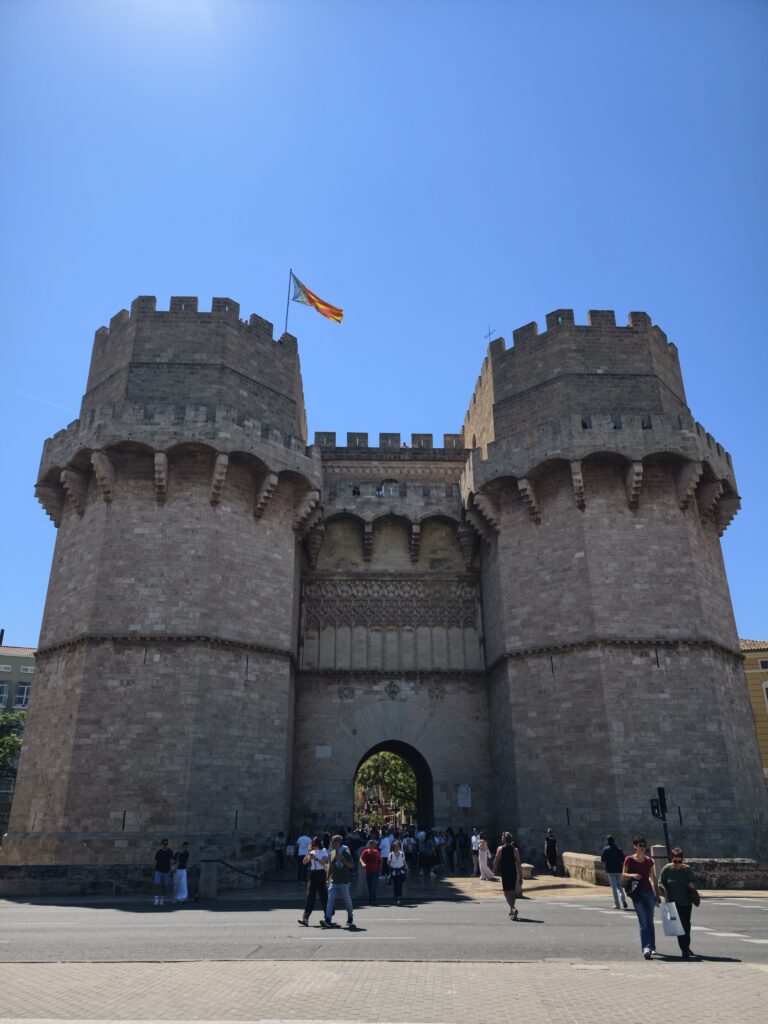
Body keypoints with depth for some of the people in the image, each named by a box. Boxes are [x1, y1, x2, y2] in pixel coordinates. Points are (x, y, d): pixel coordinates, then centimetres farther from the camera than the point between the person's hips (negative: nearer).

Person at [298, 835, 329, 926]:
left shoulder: (324, 852, 0)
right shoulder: (311, 852, 12)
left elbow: (323, 862, -12)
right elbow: (304, 862, 2)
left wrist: (315, 858, -22)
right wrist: (308, 851, -10)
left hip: (321, 873, -3)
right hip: (312, 874, 3)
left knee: (323, 895, 2)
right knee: (310, 896, -5)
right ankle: (305, 918, -10)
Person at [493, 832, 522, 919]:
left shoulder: (500, 849, -5)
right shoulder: (515, 849, -2)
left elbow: (496, 861, 1)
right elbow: (518, 864, -5)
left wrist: (495, 869, 20)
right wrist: (521, 876, 0)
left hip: (504, 873, -3)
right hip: (513, 873, 3)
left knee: (507, 892, 0)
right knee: (513, 891, 18)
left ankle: (513, 908, -23)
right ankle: (512, 911, 27)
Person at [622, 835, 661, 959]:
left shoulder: (649, 860, 7)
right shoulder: (629, 860, -3)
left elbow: (654, 879, 13)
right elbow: (623, 876, -1)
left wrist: (657, 895, 12)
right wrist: (632, 875, -20)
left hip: (649, 892, 4)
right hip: (637, 893, -4)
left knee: (650, 921, 9)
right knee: (643, 921, -12)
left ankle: (651, 947, 22)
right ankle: (647, 948, -14)